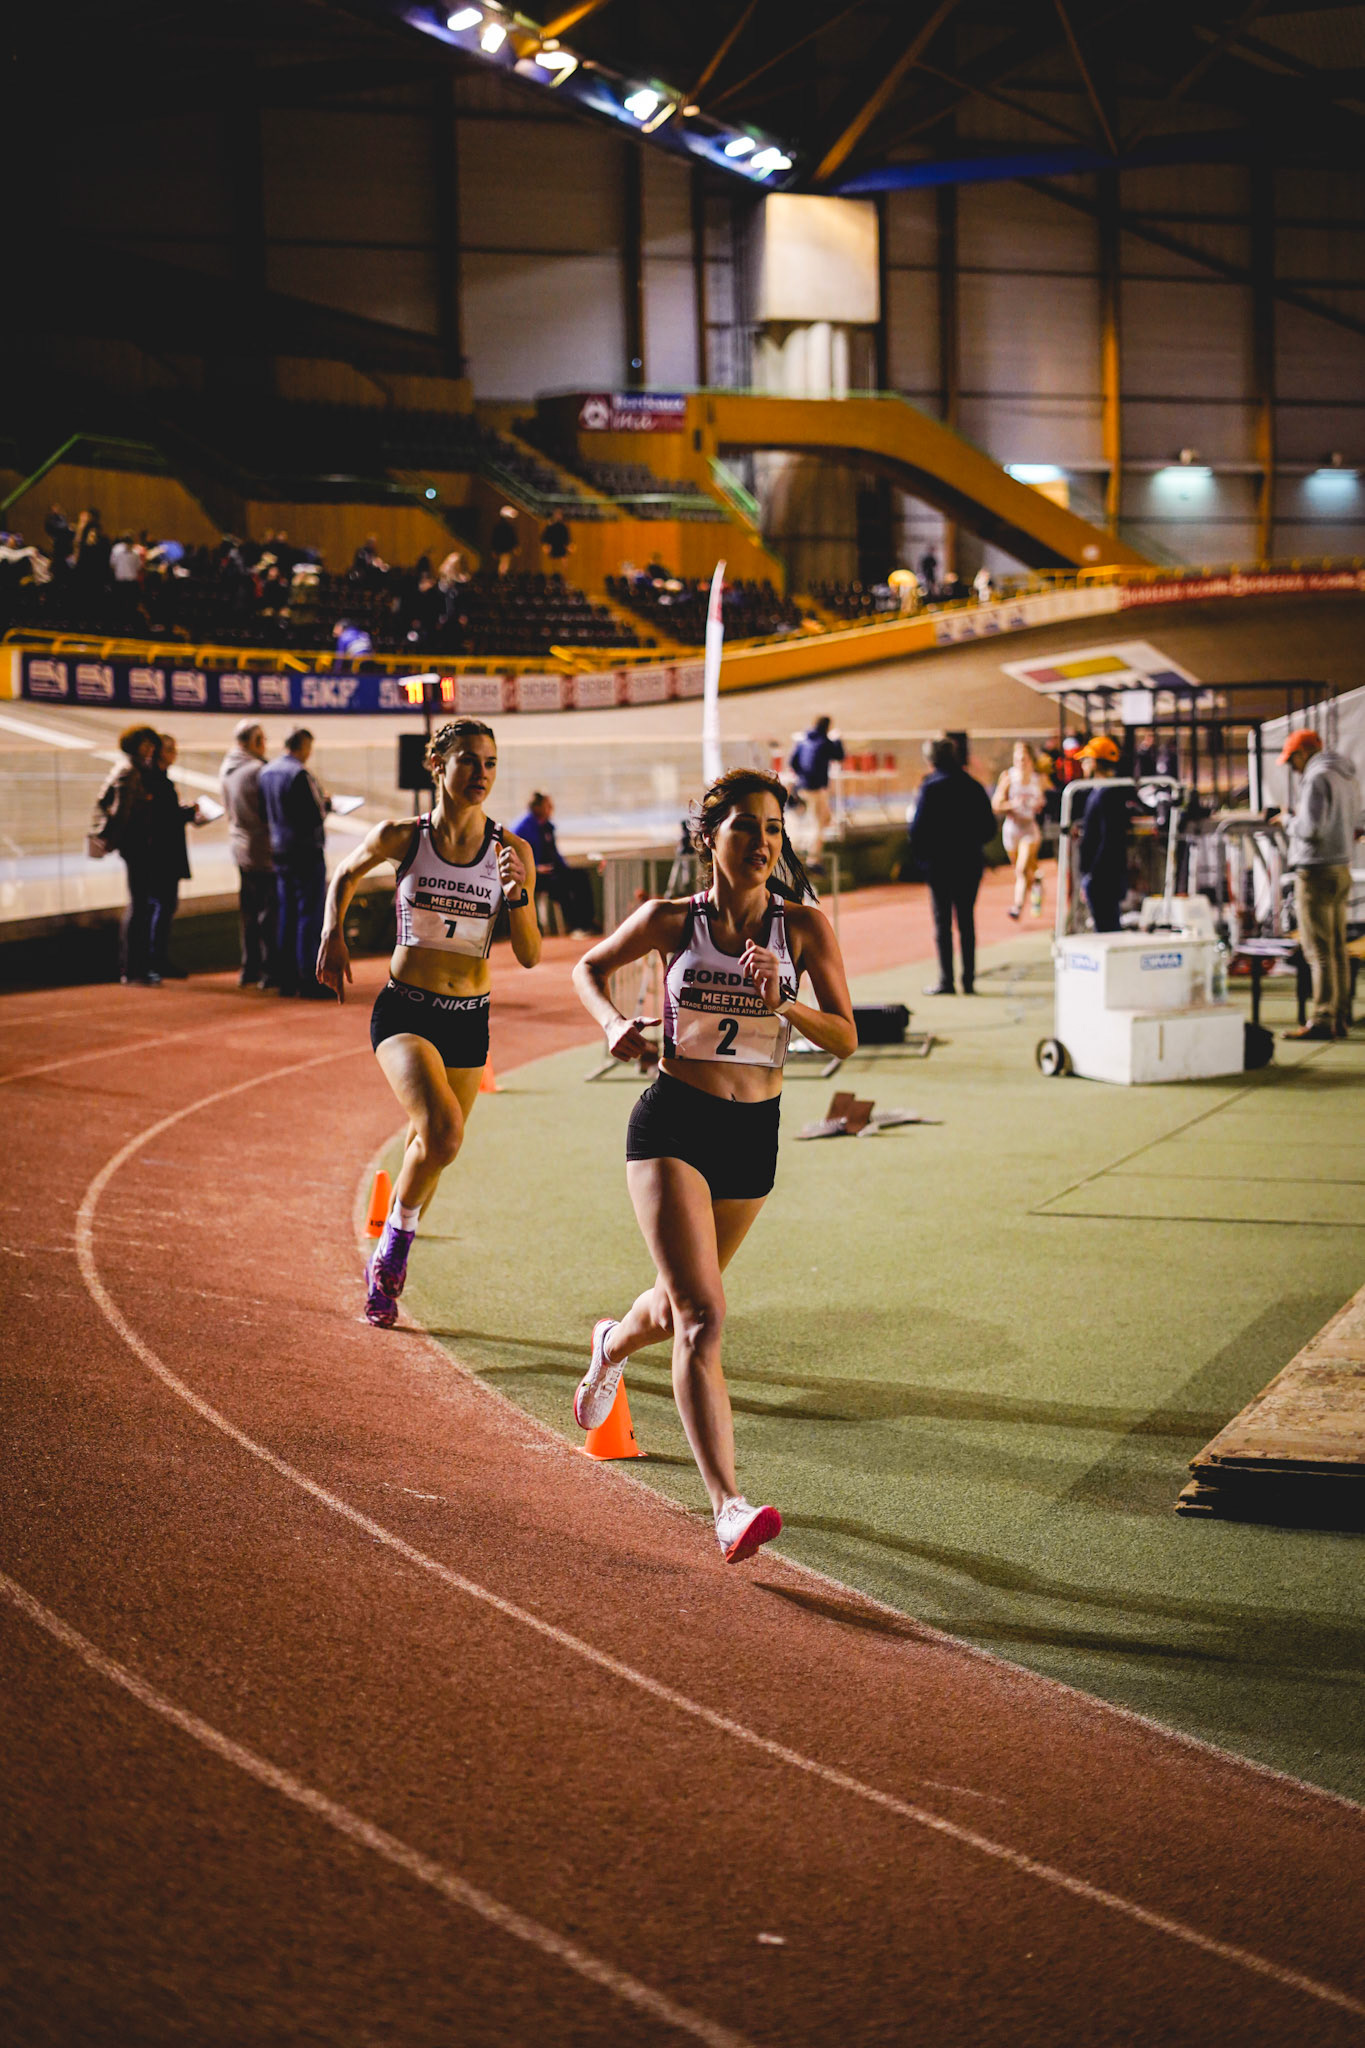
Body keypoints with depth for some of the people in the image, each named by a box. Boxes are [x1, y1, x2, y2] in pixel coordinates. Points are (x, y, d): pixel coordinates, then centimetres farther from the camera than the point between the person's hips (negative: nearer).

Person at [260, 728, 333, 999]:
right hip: (306, 852, -8)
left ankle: (287, 980, 15)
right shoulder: (299, 774, -18)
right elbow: (314, 817, -21)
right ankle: (309, 981, -4)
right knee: (310, 915, -4)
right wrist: (326, 804, 0)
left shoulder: (266, 772, 8)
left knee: (285, 915, 12)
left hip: (279, 852, 8)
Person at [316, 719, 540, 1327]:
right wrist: (333, 934, 1)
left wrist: (518, 895, -20)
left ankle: (385, 1273, 38)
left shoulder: (511, 850, -4)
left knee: (427, 1147, 14)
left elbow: (529, 956, -4)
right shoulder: (402, 837, -7)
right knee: (442, 1130, -26)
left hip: (470, 1021, 3)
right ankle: (396, 1243, -2)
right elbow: (345, 875, 14)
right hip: (404, 1009, -3)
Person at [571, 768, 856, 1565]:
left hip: (754, 1135, 3)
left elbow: (845, 1037, -6)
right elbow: (590, 967, 12)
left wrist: (783, 1004, -24)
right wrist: (615, 1023, -8)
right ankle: (730, 1506, -23)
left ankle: (613, 1344, 58)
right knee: (702, 1318, -17)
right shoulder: (673, 922, -5)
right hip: (673, 1123, -3)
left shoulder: (805, 927, -4)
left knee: (680, 1302, 23)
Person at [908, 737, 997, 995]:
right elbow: (990, 828, 6)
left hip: (940, 861, -4)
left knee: (942, 920, 1)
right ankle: (969, 980, 9)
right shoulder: (973, 786, 4)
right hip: (971, 862, 4)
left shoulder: (931, 787, -10)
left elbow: (918, 828, -12)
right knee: (966, 919, 9)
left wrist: (920, 855, 3)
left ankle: (946, 980, -1)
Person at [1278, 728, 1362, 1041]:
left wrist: (1294, 820, -1)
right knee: (1337, 948, 11)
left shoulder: (1318, 778, -13)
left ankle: (1322, 1021, -9)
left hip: (1316, 871, -9)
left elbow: (1311, 827, -21)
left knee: (1319, 951, -8)